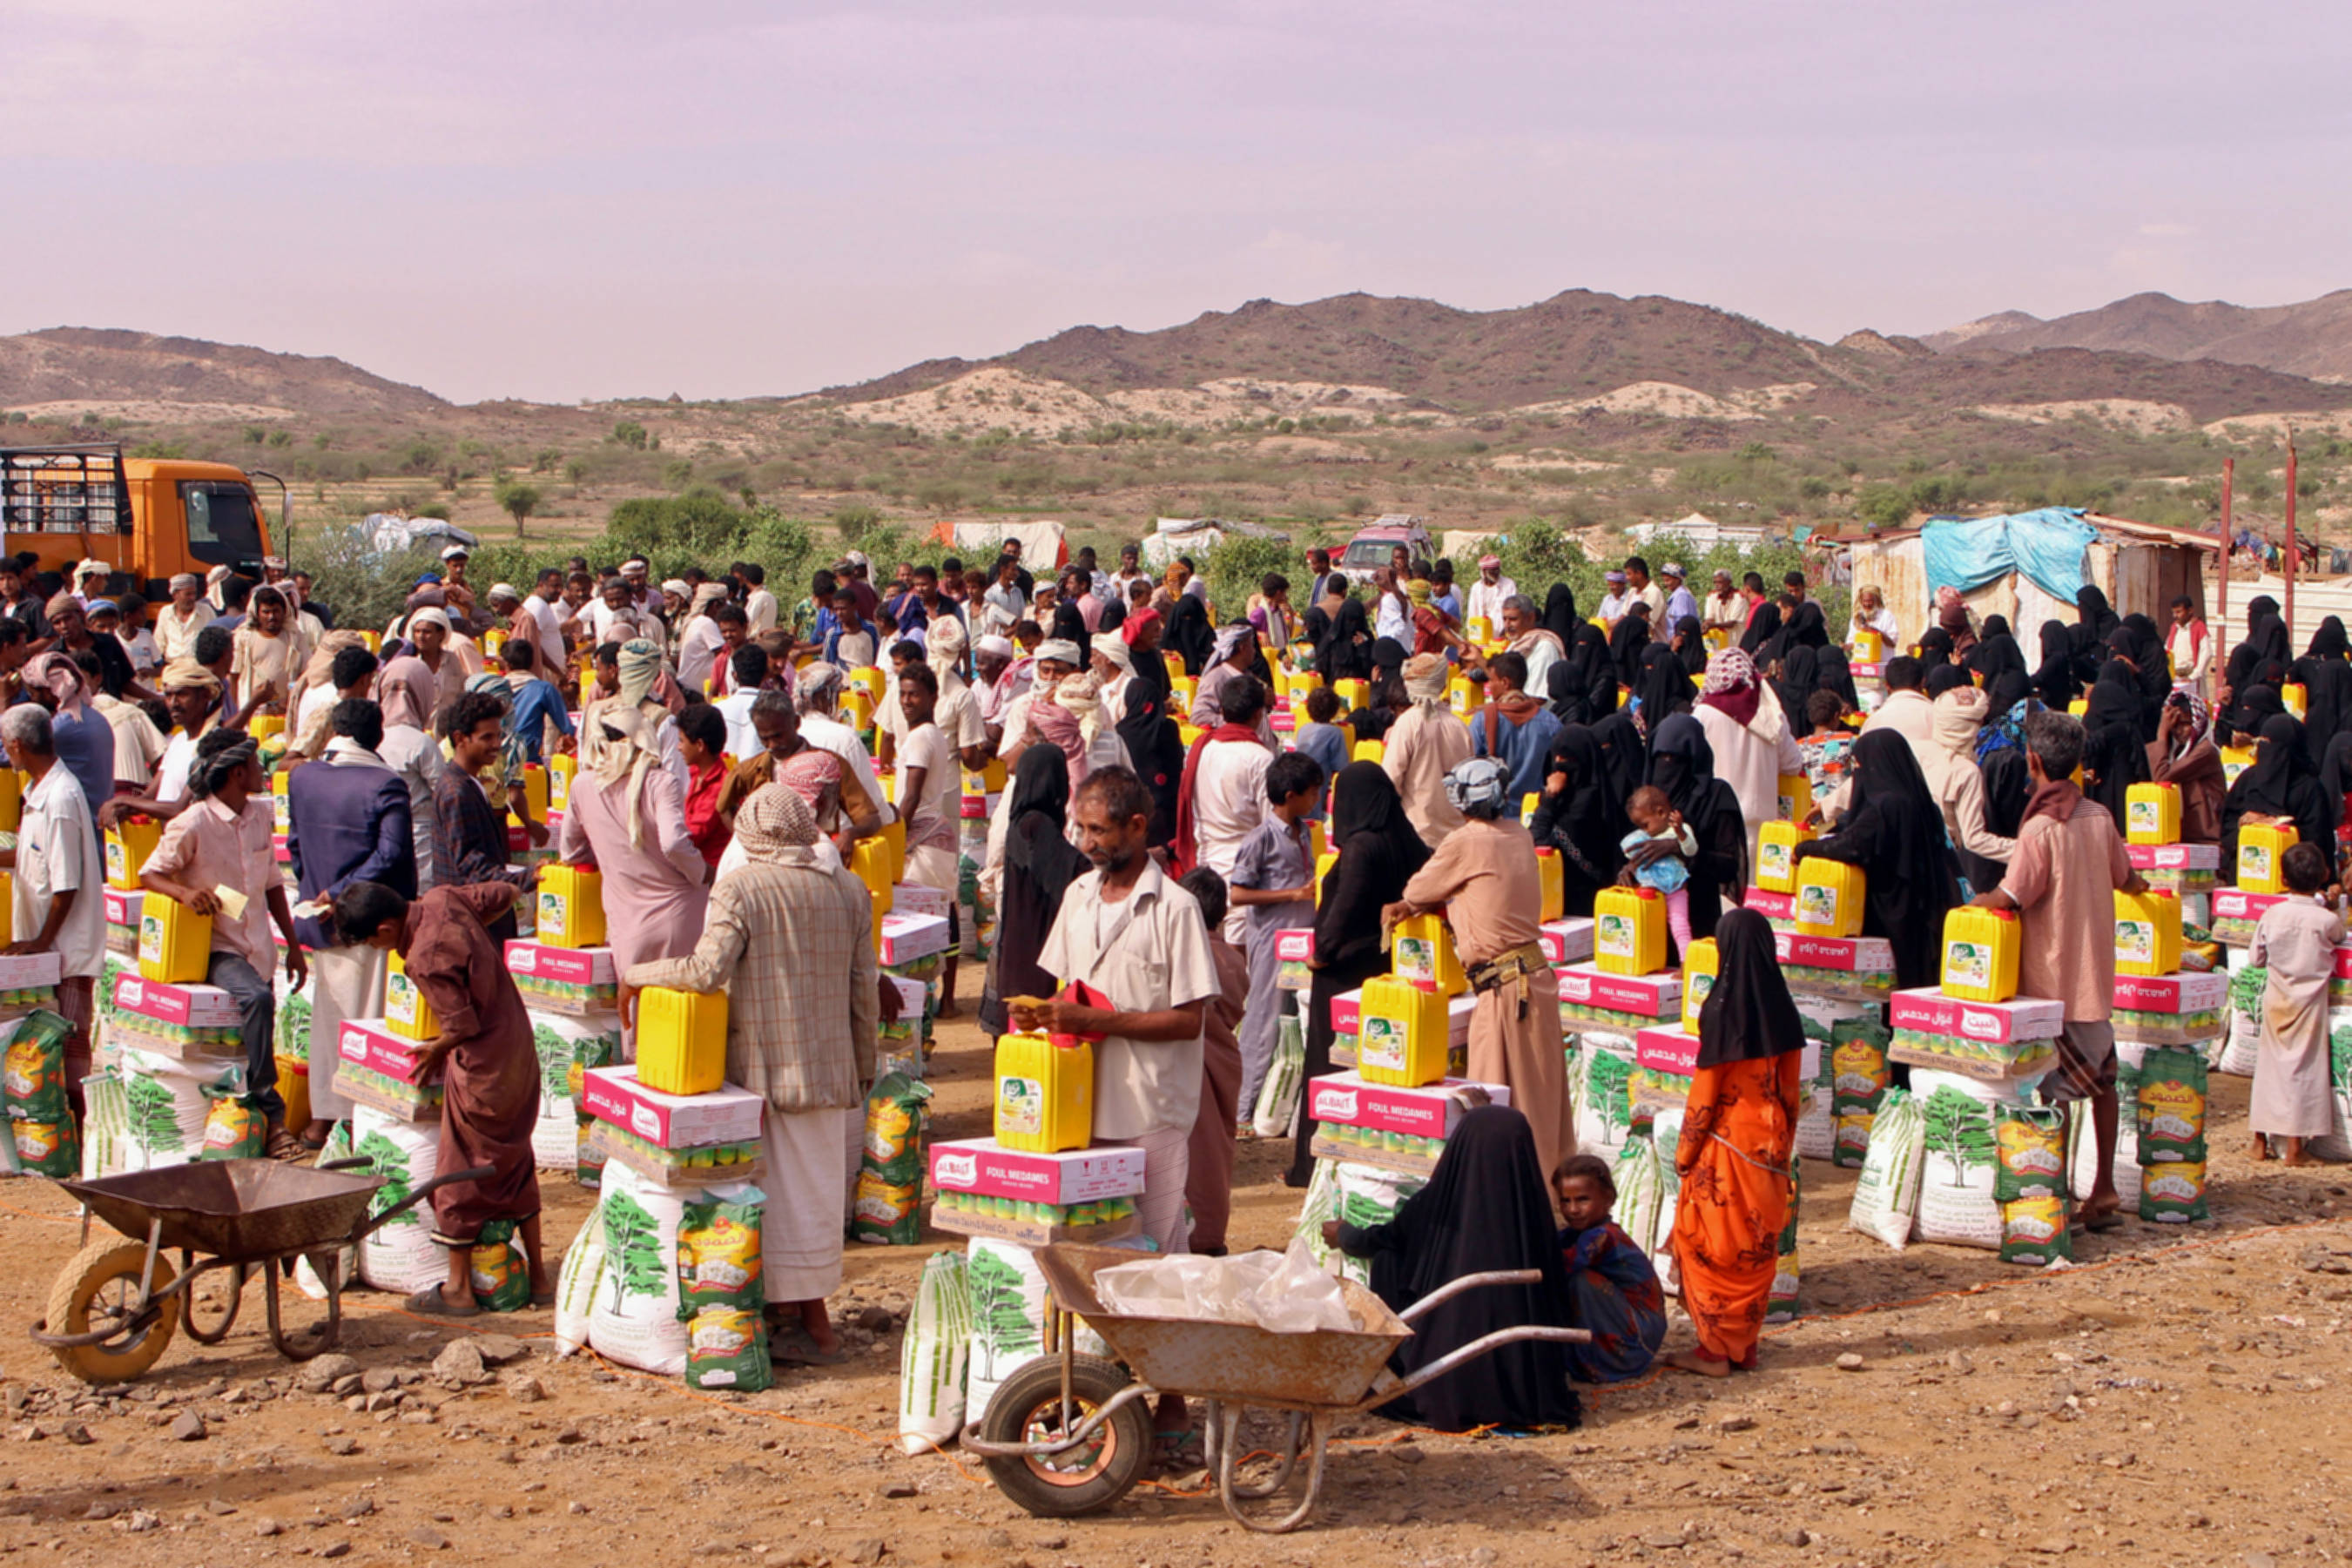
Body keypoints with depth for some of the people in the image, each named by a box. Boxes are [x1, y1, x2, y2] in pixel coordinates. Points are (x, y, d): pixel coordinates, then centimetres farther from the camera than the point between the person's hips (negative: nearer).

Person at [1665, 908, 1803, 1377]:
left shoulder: (1722, 1009, -16)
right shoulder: (1781, 1010, 1)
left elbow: (1705, 1089, -13)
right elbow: (1790, 1088, 6)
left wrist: (1685, 1150, -5)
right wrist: (1783, 1145, 16)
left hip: (1727, 1140, -6)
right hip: (1769, 1140, 6)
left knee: (1714, 1246, 3)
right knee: (1756, 1247, 12)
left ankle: (1716, 1349, 5)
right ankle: (1744, 1346, 18)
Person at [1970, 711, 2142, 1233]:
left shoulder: (2039, 828, -18)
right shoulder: (2099, 818, 2)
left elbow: (2010, 897, -20)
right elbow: (2124, 878, 18)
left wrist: (1973, 903, 1)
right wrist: (2140, 886, 42)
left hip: (2052, 978, -6)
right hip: (2096, 971, 6)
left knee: (2056, 1090, -1)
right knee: (2101, 1079, 14)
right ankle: (2103, 1193, 19)